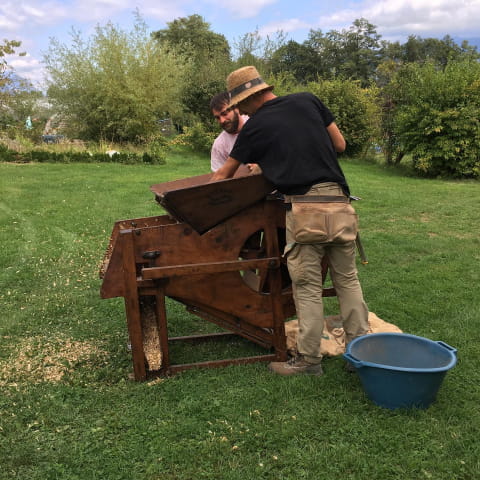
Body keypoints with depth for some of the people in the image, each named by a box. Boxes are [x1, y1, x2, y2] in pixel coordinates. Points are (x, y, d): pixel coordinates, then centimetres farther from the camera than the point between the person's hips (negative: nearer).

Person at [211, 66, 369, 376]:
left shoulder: (255, 127, 5)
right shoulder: (308, 101, 12)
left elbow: (224, 174, 18)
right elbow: (340, 144, 16)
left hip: (304, 207, -4)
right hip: (339, 201, 5)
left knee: (308, 287, 3)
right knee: (348, 280, 12)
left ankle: (309, 359, 11)